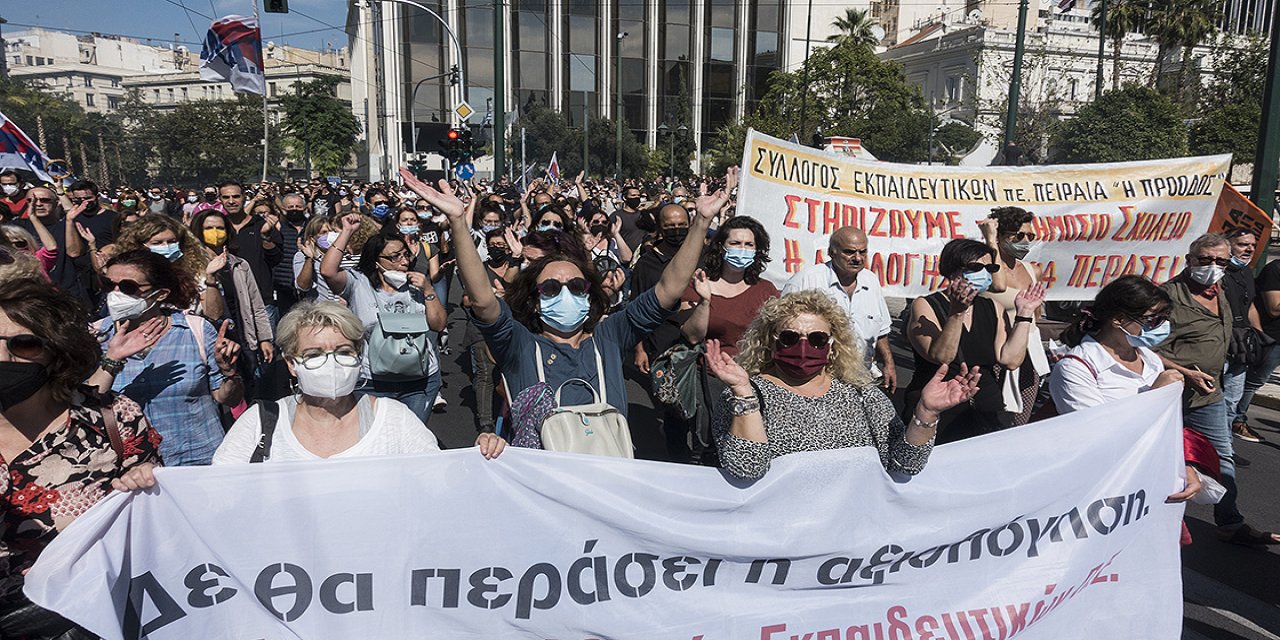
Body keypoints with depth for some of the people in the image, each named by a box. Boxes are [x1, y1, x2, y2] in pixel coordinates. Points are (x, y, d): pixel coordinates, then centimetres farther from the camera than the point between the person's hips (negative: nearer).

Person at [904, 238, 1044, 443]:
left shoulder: (990, 308, 11)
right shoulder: (925, 306, -6)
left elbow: (1010, 360, 0)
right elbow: (941, 357, -21)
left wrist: (1024, 314, 1)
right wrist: (957, 312, -29)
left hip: (988, 414, 5)